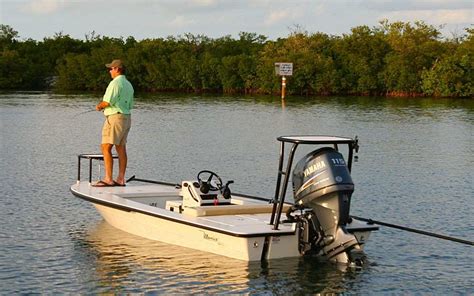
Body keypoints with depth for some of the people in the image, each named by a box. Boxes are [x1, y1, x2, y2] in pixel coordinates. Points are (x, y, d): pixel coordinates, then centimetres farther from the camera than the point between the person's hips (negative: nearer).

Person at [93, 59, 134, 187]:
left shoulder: (115, 83, -13)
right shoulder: (128, 85, 17)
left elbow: (107, 102, -21)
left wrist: (99, 106, 1)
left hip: (115, 117, -10)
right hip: (127, 117, 10)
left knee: (106, 147, -8)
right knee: (121, 148, 10)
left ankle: (108, 179, -12)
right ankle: (121, 179, 11)